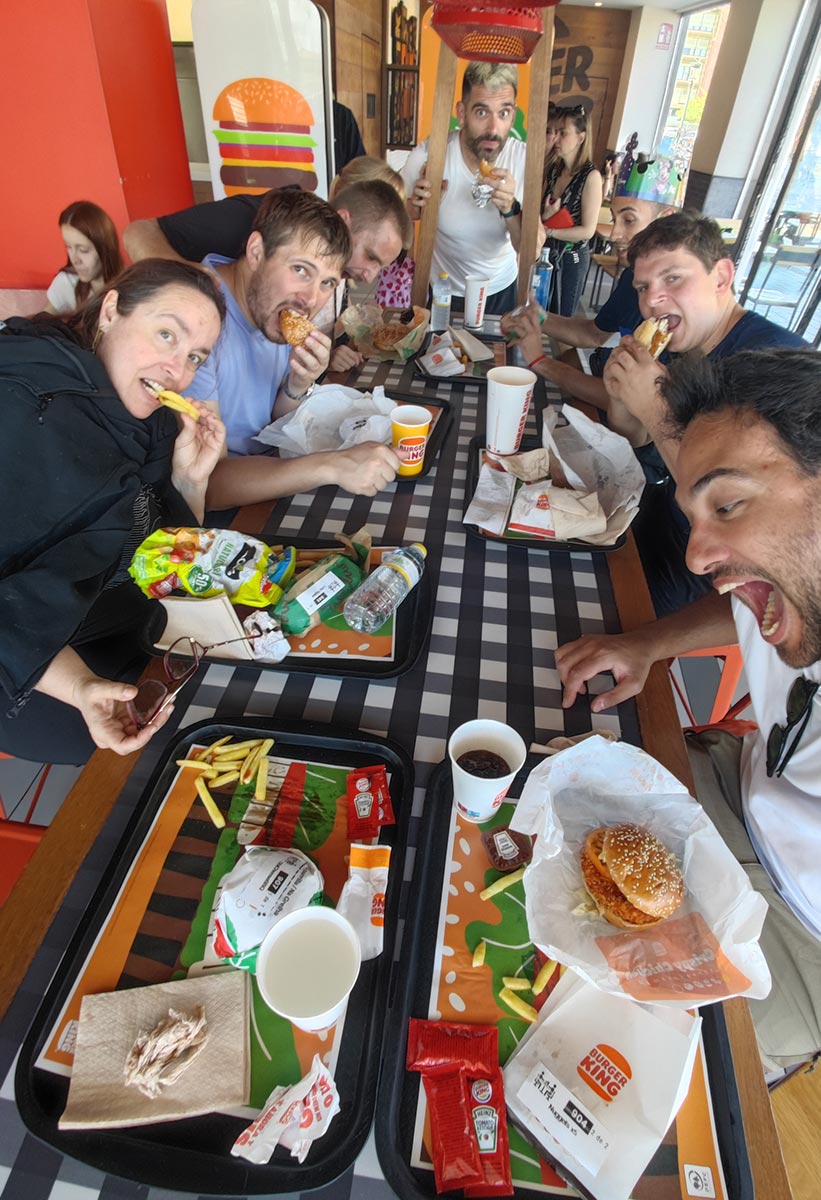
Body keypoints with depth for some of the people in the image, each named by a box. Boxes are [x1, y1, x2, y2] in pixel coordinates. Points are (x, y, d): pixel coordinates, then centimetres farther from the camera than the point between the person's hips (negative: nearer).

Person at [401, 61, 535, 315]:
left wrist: (511, 209, -34)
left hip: (501, 289, 2)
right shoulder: (427, 156, -23)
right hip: (442, 291, -1)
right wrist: (416, 208, -28)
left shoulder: (524, 159, -18)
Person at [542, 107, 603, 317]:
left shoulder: (590, 176, -14)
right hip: (546, 253, 6)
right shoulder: (554, 169, 5)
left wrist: (547, 230, -15)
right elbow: (541, 212, 11)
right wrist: (544, 217, -14)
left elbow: (587, 230, -19)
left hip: (571, 259, -6)